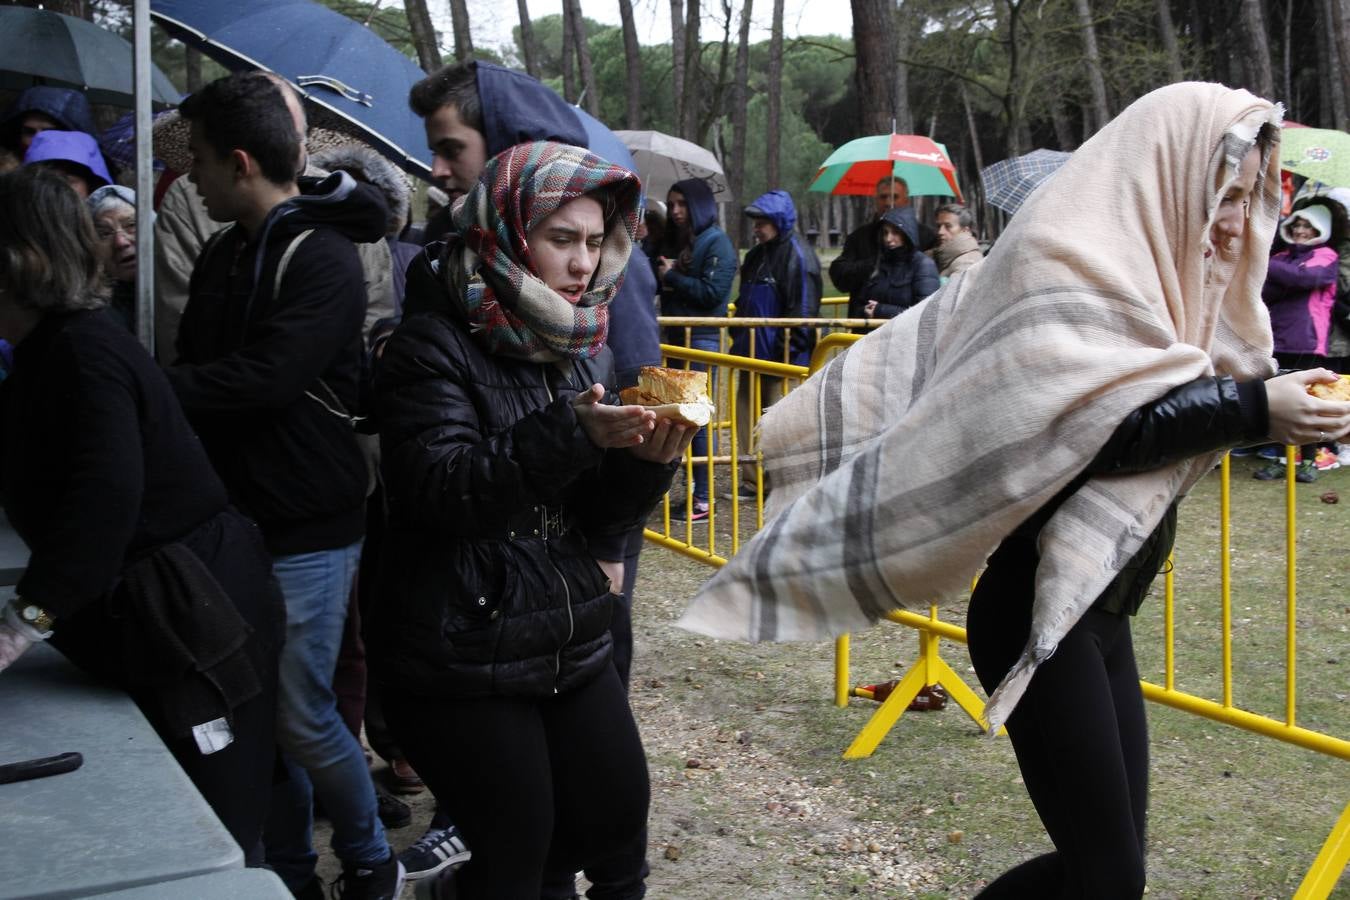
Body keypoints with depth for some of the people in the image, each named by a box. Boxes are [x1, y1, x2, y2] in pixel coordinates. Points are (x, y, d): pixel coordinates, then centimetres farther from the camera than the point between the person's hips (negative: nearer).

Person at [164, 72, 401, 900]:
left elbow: (266, 376, -24)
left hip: (306, 528, -7)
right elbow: (199, 368, 12)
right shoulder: (226, 253, 13)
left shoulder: (321, 256, -13)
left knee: (301, 715, -1)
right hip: (237, 515, 7)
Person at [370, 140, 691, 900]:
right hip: (460, 662, -6)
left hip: (573, 643, 7)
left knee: (617, 821, 13)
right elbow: (440, 490, -24)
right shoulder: (434, 348, -11)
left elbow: (599, 517, 6)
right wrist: (567, 434, -33)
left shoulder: (586, 347, 8)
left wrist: (646, 460, -14)